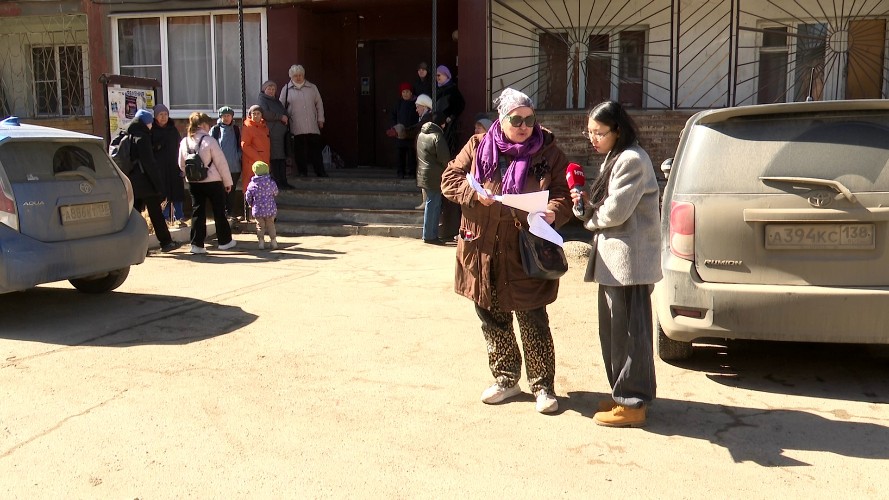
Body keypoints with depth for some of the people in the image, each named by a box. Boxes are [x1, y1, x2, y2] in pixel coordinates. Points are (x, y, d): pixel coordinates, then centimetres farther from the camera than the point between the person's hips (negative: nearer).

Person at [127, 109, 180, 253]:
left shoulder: (129, 137, 13)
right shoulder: (142, 138, -13)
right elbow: (149, 162, -16)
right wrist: (158, 183, -13)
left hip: (133, 182, 8)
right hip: (144, 182, -8)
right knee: (155, 212, -1)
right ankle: (166, 242, 6)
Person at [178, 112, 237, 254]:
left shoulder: (184, 142, 1)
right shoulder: (209, 141, -14)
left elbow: (182, 165, 8)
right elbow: (221, 163, -11)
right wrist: (228, 181, -2)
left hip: (193, 183, 4)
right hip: (213, 182, -4)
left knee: (197, 212, 8)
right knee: (219, 211, 10)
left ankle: (197, 244, 4)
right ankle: (224, 241, 20)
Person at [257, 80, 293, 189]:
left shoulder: (277, 101, 26)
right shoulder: (262, 100, 2)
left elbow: (285, 113, 28)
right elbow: (265, 114, -15)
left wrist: (286, 118, 5)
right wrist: (280, 117, -10)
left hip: (281, 133, 8)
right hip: (271, 134, -8)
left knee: (282, 158, 4)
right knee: (275, 158, -10)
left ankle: (283, 181, 6)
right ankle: (277, 181, -8)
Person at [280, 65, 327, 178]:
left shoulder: (312, 87, 12)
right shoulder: (287, 89, 6)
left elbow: (319, 104, 15)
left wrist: (320, 119, 11)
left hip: (312, 126, 1)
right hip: (296, 127, -1)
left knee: (316, 149, 2)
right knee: (299, 150, 1)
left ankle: (320, 171, 7)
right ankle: (302, 171, 11)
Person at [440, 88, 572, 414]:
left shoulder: (549, 153, 0)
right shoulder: (477, 147, 5)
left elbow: (563, 196, -1)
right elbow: (450, 179, 5)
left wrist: (552, 213, -23)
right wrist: (475, 194, -15)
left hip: (527, 255, -3)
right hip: (483, 251, 3)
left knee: (533, 322, 1)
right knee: (493, 320, 14)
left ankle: (542, 385, 17)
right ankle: (506, 380, 31)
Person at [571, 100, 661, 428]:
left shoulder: (631, 160, -14)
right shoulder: (614, 159, 18)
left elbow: (615, 212, -20)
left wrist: (587, 212, -2)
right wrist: (585, 205, -1)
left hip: (629, 259, -10)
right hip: (614, 258, 10)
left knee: (629, 331, -3)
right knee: (612, 329, 15)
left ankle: (632, 403, 6)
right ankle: (623, 392, 26)